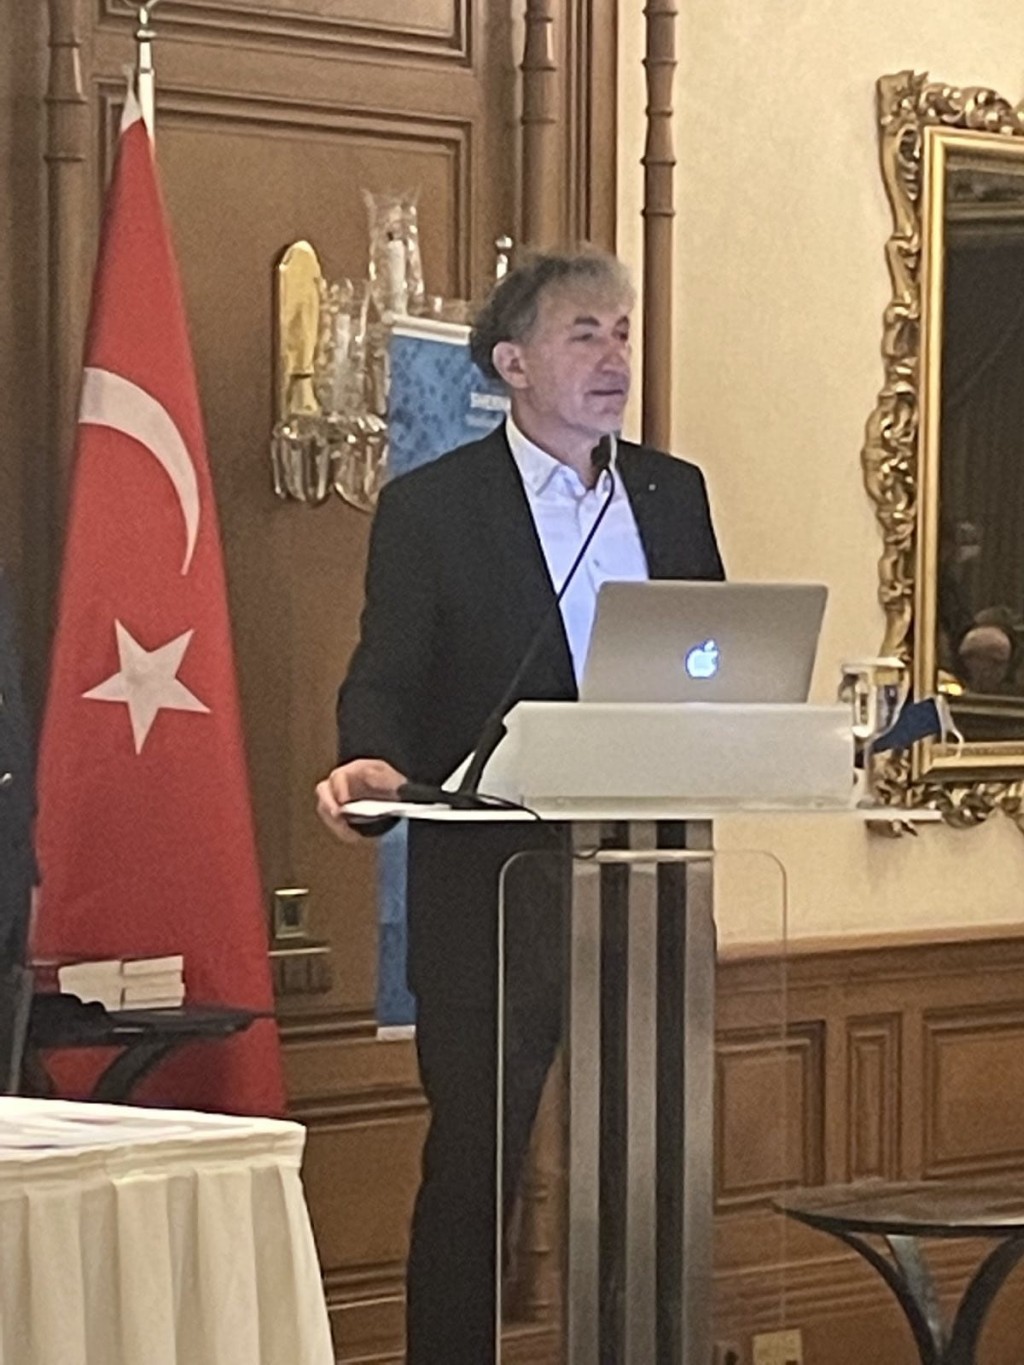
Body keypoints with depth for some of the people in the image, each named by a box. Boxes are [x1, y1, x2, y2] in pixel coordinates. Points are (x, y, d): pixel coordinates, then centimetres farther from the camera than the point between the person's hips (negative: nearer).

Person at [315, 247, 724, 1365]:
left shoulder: (674, 493, 12)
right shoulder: (430, 507, -1)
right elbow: (384, 679, -6)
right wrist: (369, 763, -26)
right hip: (493, 892, -4)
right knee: (473, 1171, 0)